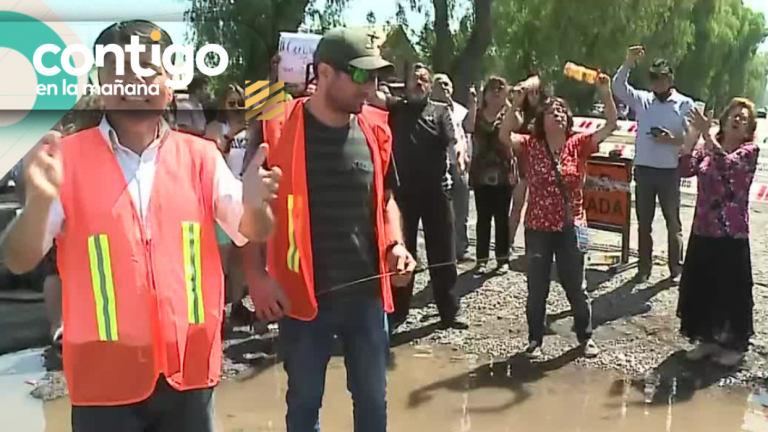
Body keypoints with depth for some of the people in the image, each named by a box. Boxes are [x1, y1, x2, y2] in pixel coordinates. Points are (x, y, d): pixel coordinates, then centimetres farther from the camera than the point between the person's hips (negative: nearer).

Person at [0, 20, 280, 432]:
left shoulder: (200, 155, 1)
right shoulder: (67, 157, -5)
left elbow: (252, 232, -3)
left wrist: (252, 205, -26)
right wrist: (39, 201, -26)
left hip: (190, 368, 2)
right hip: (105, 376, -2)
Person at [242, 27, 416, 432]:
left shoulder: (375, 128, 2)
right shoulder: (276, 127, -9)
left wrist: (396, 244, -2)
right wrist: (256, 274, -11)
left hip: (367, 293, 3)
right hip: (303, 295, -3)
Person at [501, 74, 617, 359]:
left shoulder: (578, 145, -2)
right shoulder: (531, 146, -4)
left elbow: (611, 125, -9)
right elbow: (504, 136, -19)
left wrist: (605, 92, -21)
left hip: (571, 228, 1)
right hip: (538, 229, 0)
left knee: (576, 287, 13)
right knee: (537, 289, 10)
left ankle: (585, 337, 31)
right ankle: (535, 340, 26)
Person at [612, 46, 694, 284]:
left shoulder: (685, 104, 0)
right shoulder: (642, 100, 6)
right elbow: (618, 87, -7)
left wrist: (672, 140, -18)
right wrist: (629, 62, -18)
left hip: (669, 172, -2)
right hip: (643, 170, 2)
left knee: (673, 222, 5)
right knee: (644, 222, 9)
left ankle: (676, 269, 13)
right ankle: (644, 267, 19)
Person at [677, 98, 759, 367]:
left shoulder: (749, 150, -6)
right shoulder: (707, 149, 7)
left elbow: (726, 164, -26)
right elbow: (686, 169, -9)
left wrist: (706, 132, -30)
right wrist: (693, 133, -14)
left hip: (732, 235, -5)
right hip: (702, 231, 5)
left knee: (732, 291, 5)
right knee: (701, 288, 12)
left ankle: (735, 345, 21)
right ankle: (707, 339, 28)